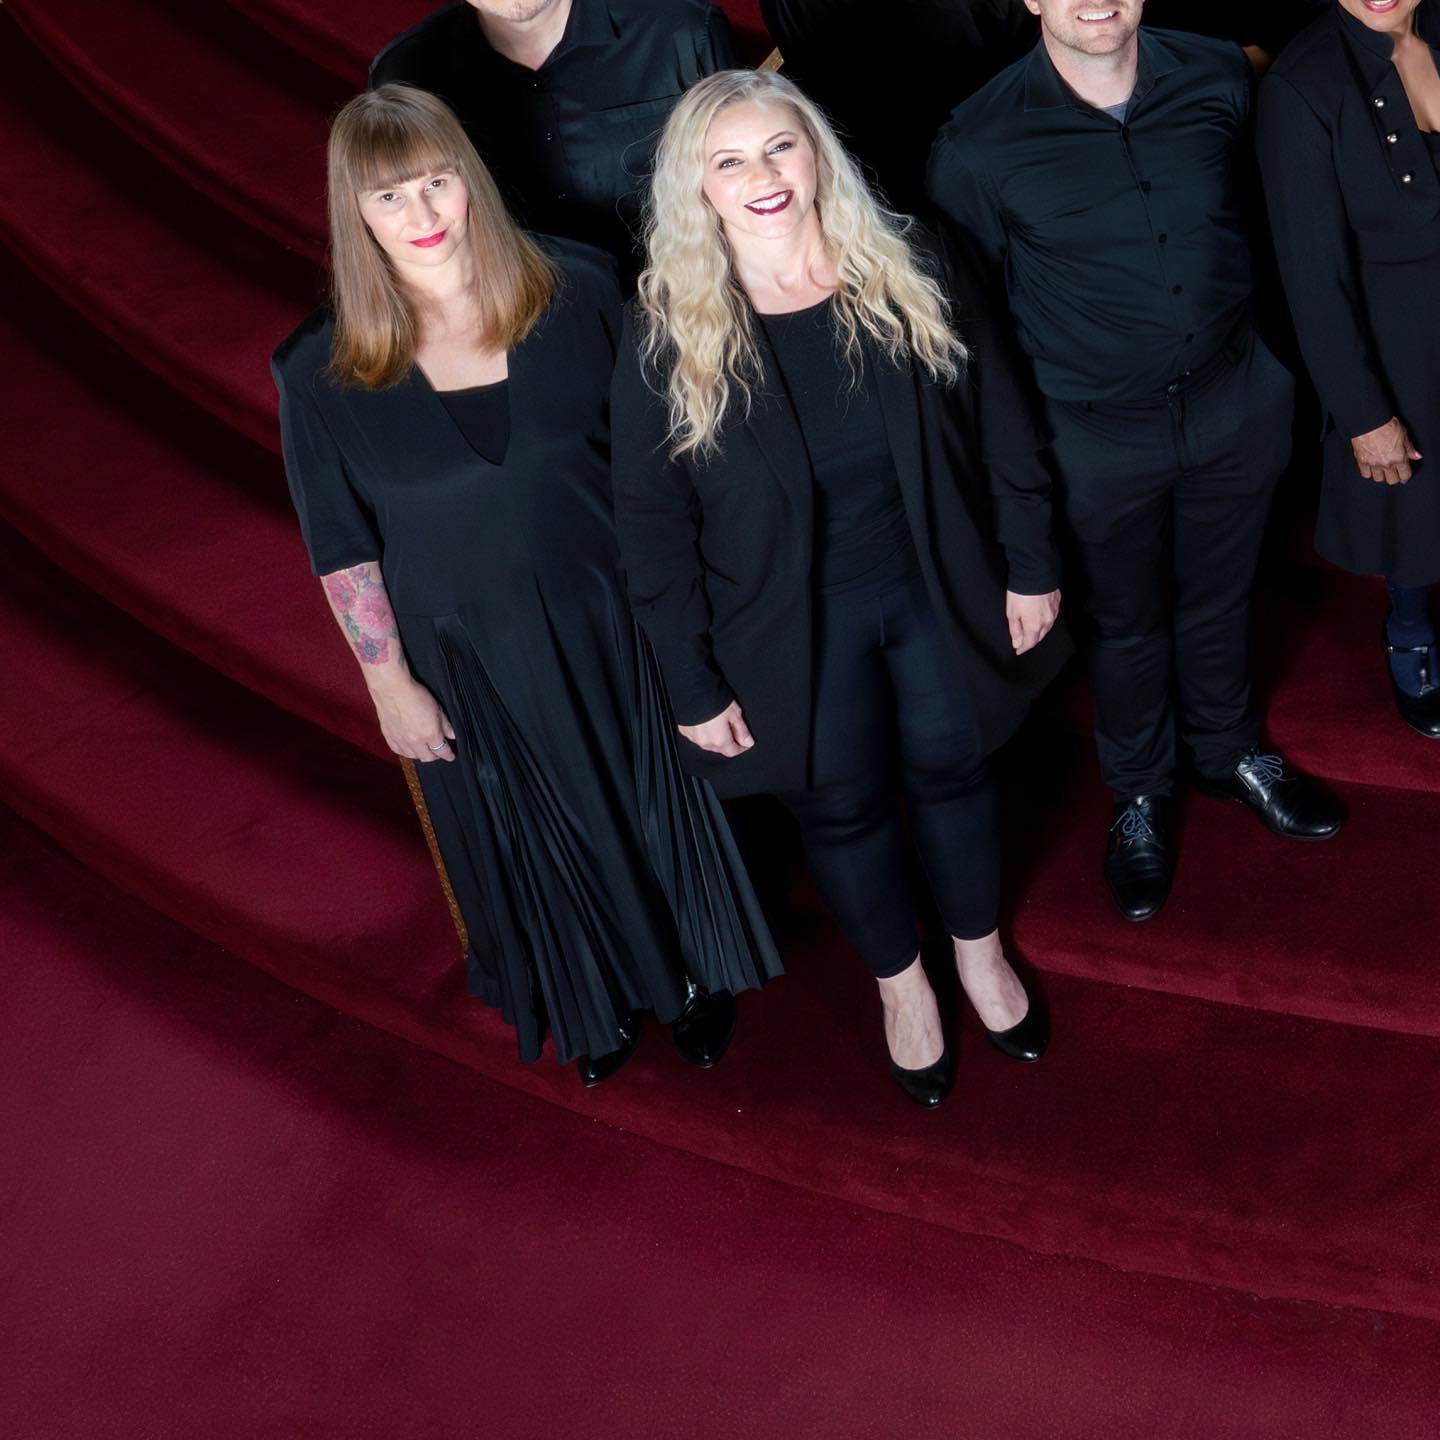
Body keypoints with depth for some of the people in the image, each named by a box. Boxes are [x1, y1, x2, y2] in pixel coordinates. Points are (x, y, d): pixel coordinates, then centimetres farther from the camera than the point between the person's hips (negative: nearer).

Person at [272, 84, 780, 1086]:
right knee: (541, 839, 20)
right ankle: (595, 1003, 49)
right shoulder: (324, 371, -14)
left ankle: (693, 974, 49)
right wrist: (390, 684, -5)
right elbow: (342, 548, -6)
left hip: (612, 620, 0)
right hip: (470, 658, 0)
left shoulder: (577, 290, -13)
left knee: (660, 806, 19)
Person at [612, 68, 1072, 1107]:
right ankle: (899, 981, 45)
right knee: (842, 808, 16)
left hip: (933, 586, 2)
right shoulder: (668, 338, -16)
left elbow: (1001, 425, -1)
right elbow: (654, 527, -10)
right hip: (793, 623, -1)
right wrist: (694, 686, -8)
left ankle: (981, 951, 49)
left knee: (953, 769, 20)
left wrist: (1033, 565, 0)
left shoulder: (906, 274, -11)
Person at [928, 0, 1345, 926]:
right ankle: (1139, 792, 43)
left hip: (1235, 401, 3)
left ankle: (1231, 752, 50)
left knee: (1222, 595, 23)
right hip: (1103, 434, -3)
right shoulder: (979, 145, -17)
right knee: (1130, 621, 17)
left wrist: (1273, 370, 11)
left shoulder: (1220, 78, -9)